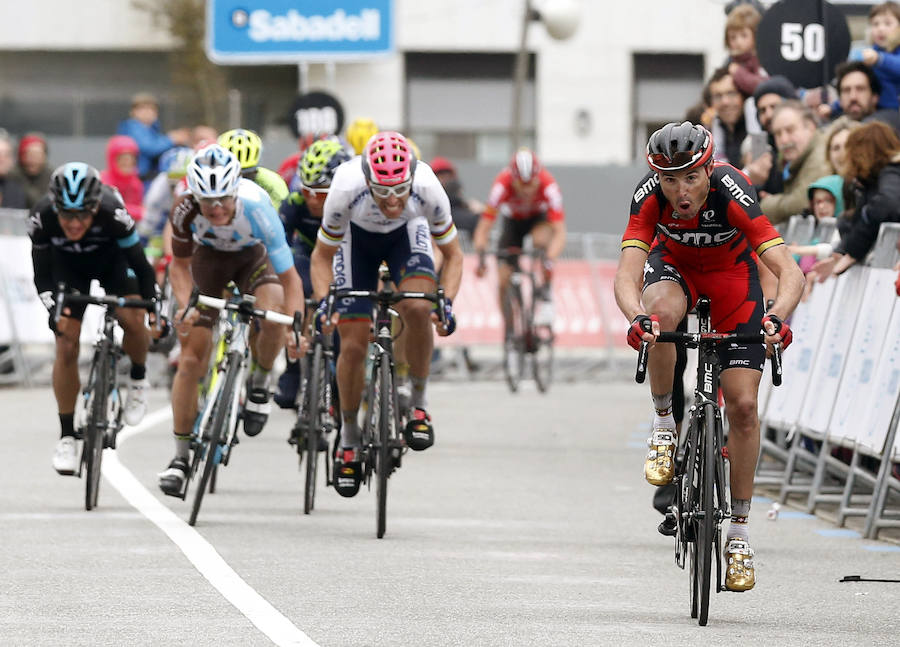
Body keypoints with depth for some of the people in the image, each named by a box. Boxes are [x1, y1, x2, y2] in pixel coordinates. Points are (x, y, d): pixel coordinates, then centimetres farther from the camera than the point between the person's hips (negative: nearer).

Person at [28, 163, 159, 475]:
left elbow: (139, 263, -26)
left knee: (132, 320, -26)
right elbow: (42, 274, -22)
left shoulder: (112, 212, -38)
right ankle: (67, 436, 2)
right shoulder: (42, 217, -34)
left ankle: (138, 379, 6)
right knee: (66, 347, -9)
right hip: (66, 264, 1)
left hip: (111, 256, -1)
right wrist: (53, 308, -38)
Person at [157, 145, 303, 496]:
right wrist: (185, 306, -32)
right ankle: (180, 457, 5)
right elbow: (179, 265, -13)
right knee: (191, 360, -7)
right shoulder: (186, 210, -32)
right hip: (209, 257, 1)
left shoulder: (255, 207, -38)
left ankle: (259, 384, -2)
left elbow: (289, 276, -35)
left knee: (273, 317, -33)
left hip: (253, 257, -1)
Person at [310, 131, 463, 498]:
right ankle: (349, 439, 14)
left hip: (407, 234, 0)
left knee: (418, 308, -29)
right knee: (353, 344, -8)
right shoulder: (346, 190, -38)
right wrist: (323, 302, -36)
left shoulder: (428, 189, -36)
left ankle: (418, 405, -8)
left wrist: (446, 302, -34)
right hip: (357, 237, 0)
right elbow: (322, 257, -19)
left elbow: (453, 255, -17)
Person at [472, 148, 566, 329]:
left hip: (539, 219, -1)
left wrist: (549, 261, -56)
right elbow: (482, 230, -34)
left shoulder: (548, 186, -35)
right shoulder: (502, 186, -35)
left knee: (541, 240, -36)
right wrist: (481, 257, -50)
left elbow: (560, 233, -41)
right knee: (504, 282, -10)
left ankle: (545, 297, -23)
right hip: (513, 221, 1)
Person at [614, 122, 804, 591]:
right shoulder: (650, 195, -32)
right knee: (662, 313, -37)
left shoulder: (732, 192, -36)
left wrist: (778, 316, -61)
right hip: (672, 264, 1)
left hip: (731, 275, 0)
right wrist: (637, 317, -60)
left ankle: (739, 531, 5)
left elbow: (790, 272, -42)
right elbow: (626, 275, -39)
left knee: (742, 404, -8)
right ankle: (663, 424, -13)